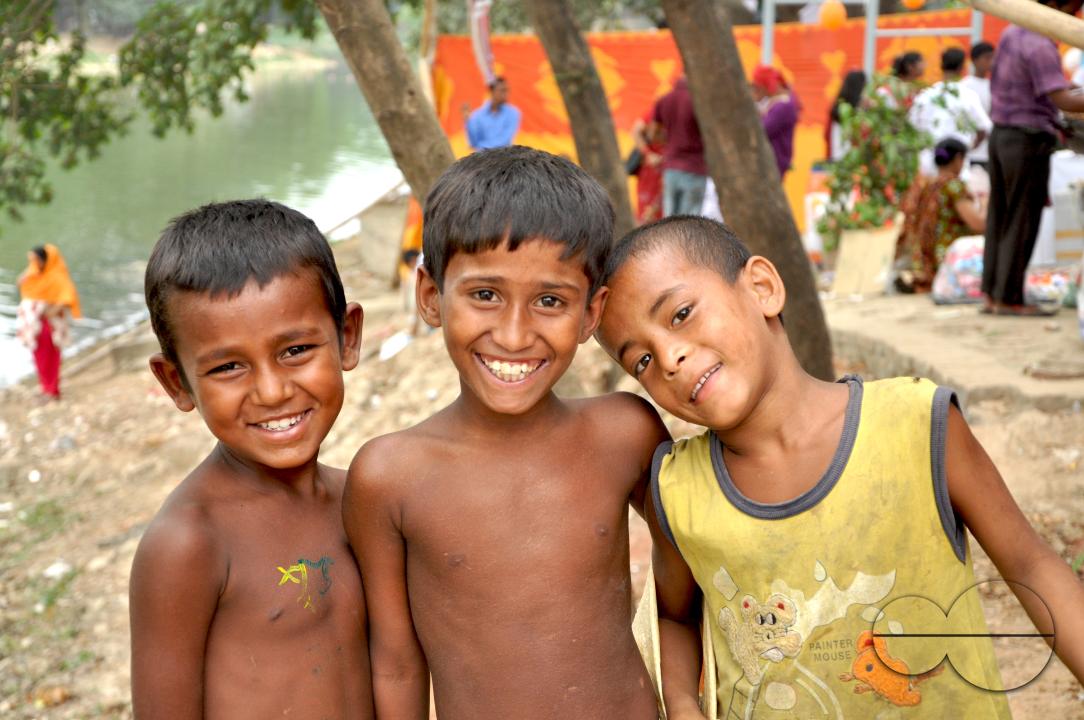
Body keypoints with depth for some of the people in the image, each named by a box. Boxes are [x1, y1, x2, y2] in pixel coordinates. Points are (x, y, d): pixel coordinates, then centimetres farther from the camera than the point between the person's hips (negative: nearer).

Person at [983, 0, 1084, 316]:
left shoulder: (1012, 32, 10)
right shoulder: (1040, 47, -18)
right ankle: (1009, 298, 2)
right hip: (1028, 141, -9)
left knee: (999, 219, 11)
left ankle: (991, 293, 14)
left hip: (1001, 135, 9)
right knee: (1021, 223, -2)